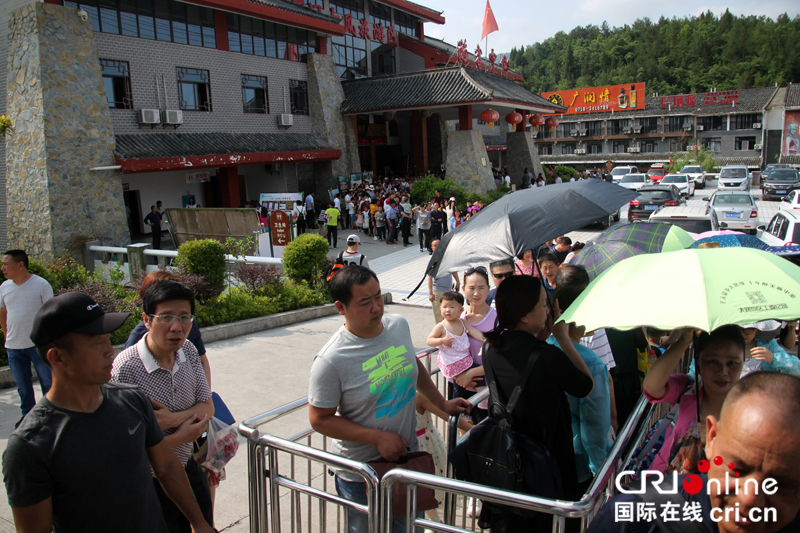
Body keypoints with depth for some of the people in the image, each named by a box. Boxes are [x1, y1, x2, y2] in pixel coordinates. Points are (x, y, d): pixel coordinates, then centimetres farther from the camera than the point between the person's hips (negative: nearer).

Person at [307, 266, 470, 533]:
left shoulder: (399, 325, -7)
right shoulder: (330, 361, -25)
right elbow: (320, 419, -17)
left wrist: (442, 404, 13)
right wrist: (378, 438, -21)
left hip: (408, 456, 5)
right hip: (361, 475, -5)